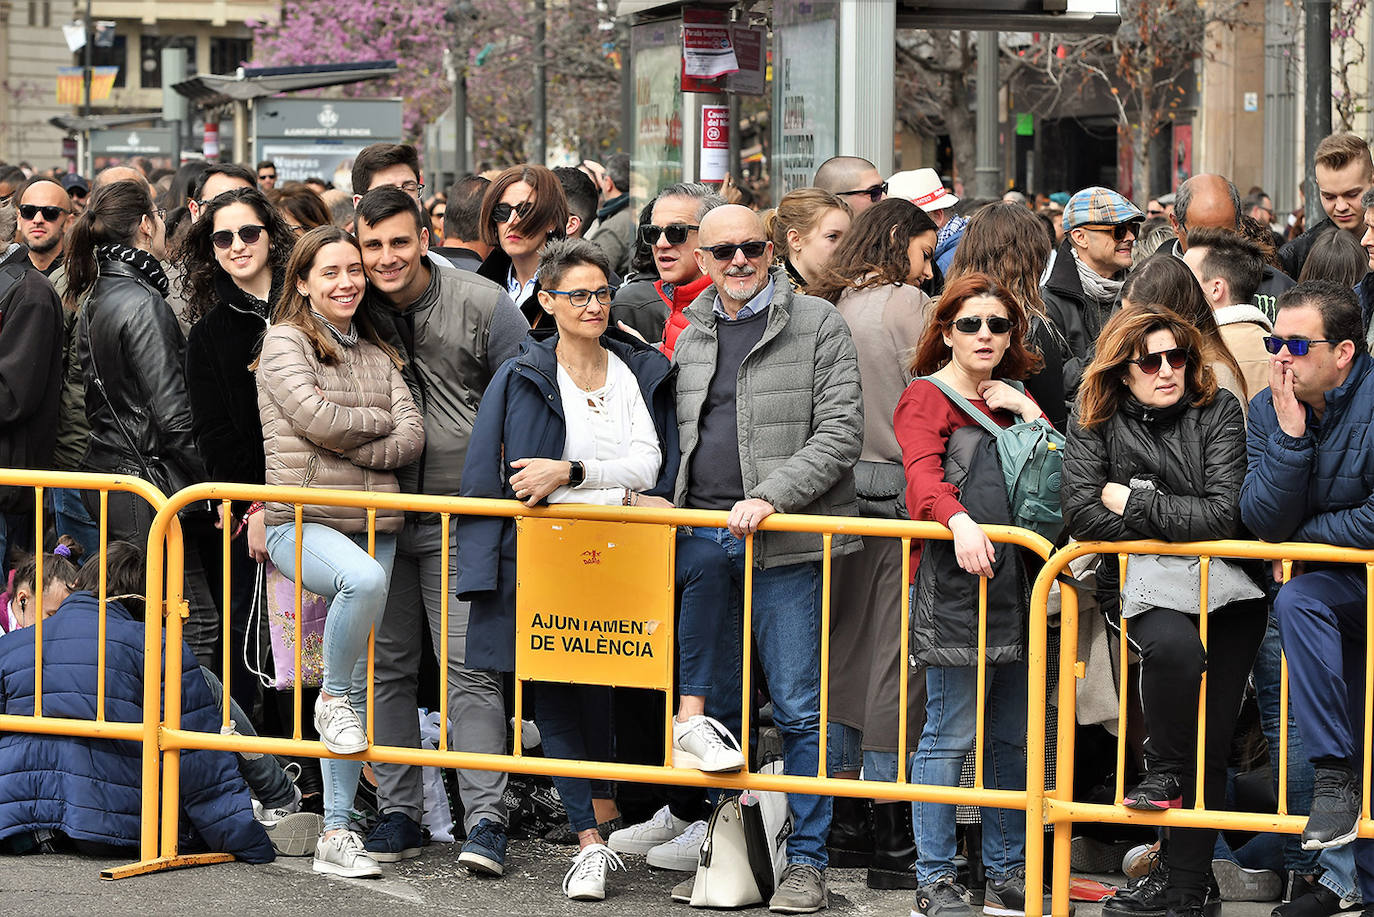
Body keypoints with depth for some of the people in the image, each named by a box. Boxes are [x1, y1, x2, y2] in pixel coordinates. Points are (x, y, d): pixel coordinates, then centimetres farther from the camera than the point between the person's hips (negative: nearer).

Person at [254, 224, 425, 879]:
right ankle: (333, 699, -13)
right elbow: (317, 418, -12)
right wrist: (379, 420, 3)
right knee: (364, 578, -38)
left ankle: (336, 832, 5)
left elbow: (411, 439, 6)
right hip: (300, 523, -5)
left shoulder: (378, 353, 17)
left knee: (356, 686, 2)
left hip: (373, 527, 5)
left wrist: (349, 447, -8)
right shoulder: (286, 341, 2)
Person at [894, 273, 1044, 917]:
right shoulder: (927, 398, 0)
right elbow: (923, 476, -17)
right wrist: (960, 522, -34)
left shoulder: (1010, 400, 21)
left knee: (1012, 737, 9)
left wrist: (1027, 411, 3)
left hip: (1014, 579, 7)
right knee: (951, 734, -7)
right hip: (952, 585, -7)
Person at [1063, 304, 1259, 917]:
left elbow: (1225, 515, -10)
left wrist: (1136, 503, -8)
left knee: (1211, 744, -5)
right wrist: (1179, 522, -9)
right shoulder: (1097, 422, 3)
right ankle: (1164, 772, -10)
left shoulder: (1218, 411, 0)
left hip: (1223, 584, 0)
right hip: (1139, 581, 0)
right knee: (1174, 646, -35)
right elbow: (1082, 512, -9)